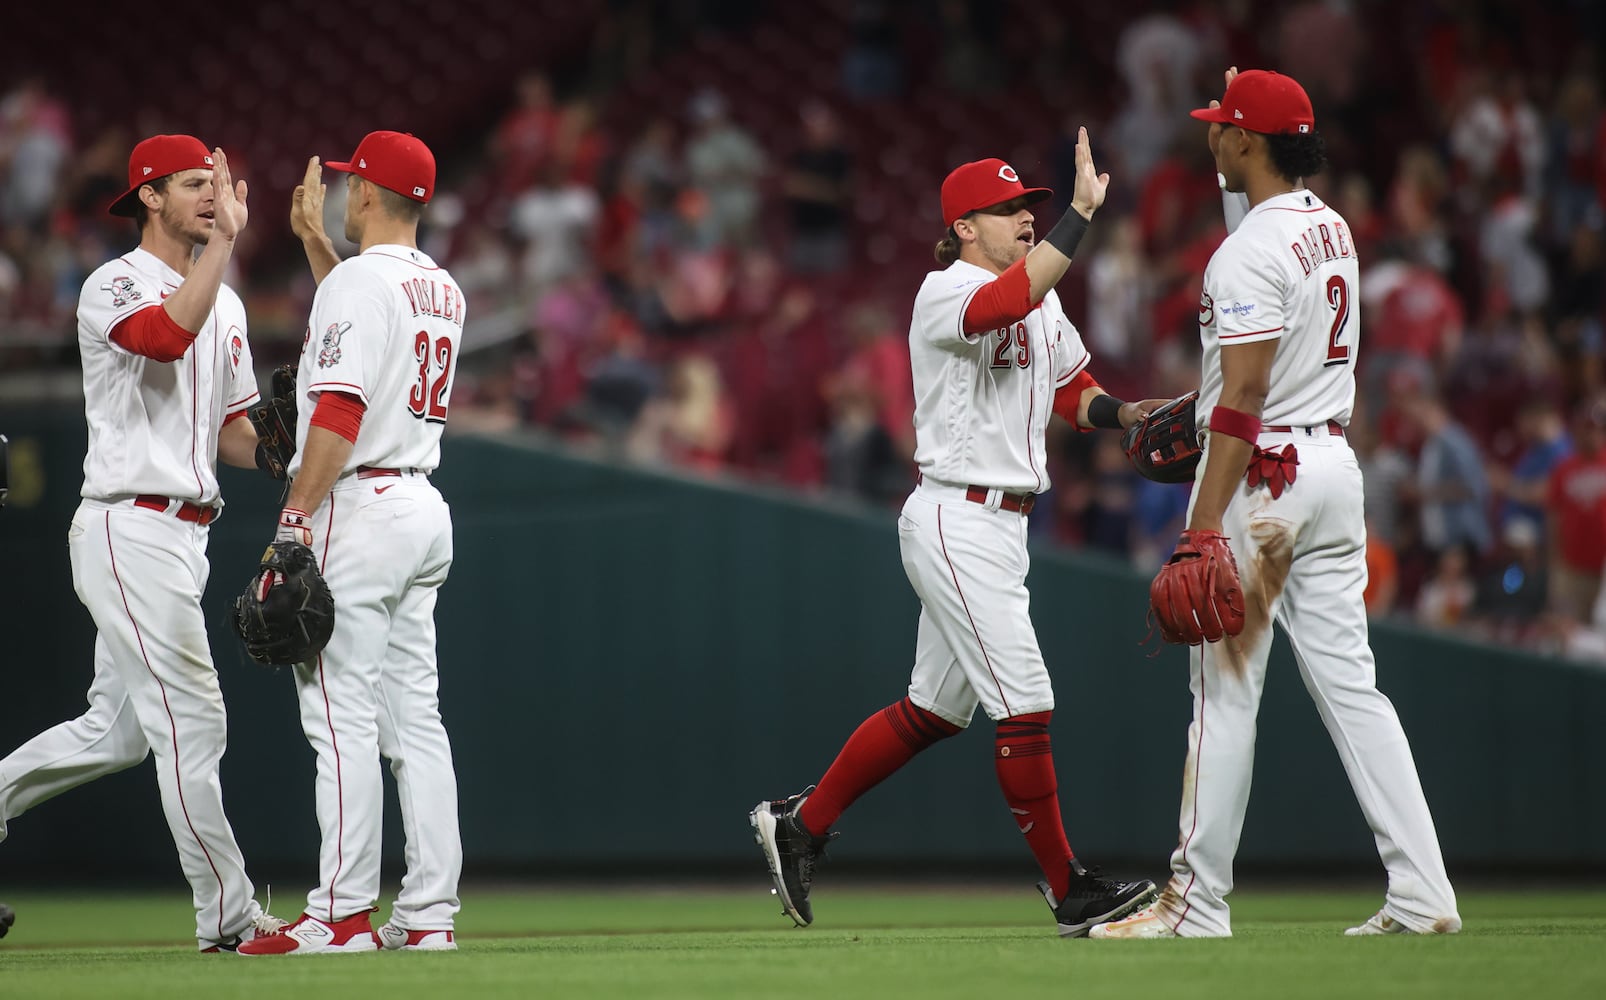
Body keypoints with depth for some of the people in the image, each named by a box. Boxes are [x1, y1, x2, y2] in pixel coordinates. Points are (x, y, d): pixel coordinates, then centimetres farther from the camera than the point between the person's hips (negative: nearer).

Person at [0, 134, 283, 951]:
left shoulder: (224, 303, 19)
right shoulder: (114, 286, -7)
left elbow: (236, 436, 20)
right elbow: (168, 334, -31)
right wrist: (226, 241, -27)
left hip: (183, 536, 9)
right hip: (130, 529, -9)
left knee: (117, 730, 12)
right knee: (192, 722, -8)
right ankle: (229, 915, -4)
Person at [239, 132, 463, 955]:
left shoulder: (359, 281, -12)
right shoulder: (441, 289, 15)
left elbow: (340, 410, -20)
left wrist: (296, 516, -20)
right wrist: (313, 239, 36)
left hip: (359, 509, -9)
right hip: (424, 508, 9)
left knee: (343, 713, -8)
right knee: (414, 717, 8)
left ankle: (342, 913, -9)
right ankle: (430, 913, 5)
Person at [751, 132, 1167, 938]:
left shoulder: (1042, 302, 14)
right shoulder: (946, 293, -14)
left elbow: (1074, 393, 19)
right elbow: (1005, 302, -37)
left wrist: (1126, 413, -2)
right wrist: (1083, 210, -38)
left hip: (1002, 525, 10)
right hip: (957, 522, -10)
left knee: (935, 709, 15)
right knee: (1024, 702, -8)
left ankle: (801, 824, 28)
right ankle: (1070, 892, -3)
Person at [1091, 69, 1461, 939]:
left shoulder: (1251, 252, -16)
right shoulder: (1331, 229, 12)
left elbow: (1245, 396, -22)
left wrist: (1205, 524, -23)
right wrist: (1192, 405, 32)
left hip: (1263, 474, -9)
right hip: (1334, 461, 9)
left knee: (1225, 689, -2)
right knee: (1348, 681, 7)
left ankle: (1198, 902, 3)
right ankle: (1422, 894, 2)